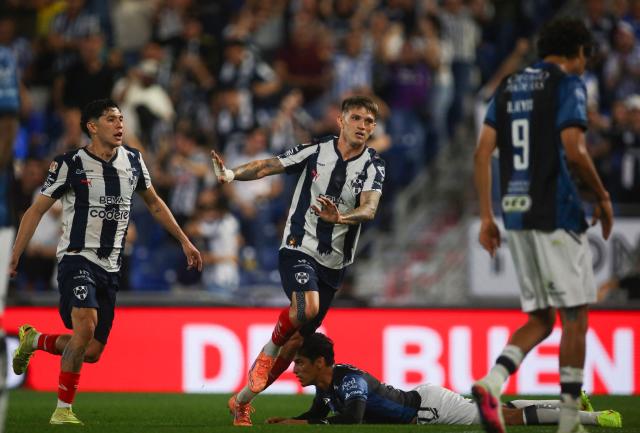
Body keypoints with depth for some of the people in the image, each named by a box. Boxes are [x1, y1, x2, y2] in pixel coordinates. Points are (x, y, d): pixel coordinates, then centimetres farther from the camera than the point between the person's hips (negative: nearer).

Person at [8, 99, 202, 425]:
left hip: (110, 267, 6)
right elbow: (36, 210, -2)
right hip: (77, 259, -6)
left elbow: (153, 203, 23)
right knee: (85, 326, -28)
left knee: (92, 352, 3)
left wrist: (185, 241, 22)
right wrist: (14, 259, -6)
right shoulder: (70, 164, -7)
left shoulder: (132, 161, 8)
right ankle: (63, 408, -19)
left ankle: (33, 340, 30)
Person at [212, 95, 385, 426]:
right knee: (307, 307, -32)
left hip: (334, 263, 3)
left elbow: (369, 209, -18)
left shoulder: (373, 166, -3)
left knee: (296, 340, 5)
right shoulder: (316, 151, -4)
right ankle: (270, 348, -2)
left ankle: (242, 401, 19)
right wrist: (232, 173, -21)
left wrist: (340, 217, -39)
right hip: (299, 247, -3)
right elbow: (268, 166, -2)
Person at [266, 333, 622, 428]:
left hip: (430, 407, -8)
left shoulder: (349, 380, -28)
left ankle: (592, 417, -1)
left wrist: (305, 425, -35)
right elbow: (318, 413, 20)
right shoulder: (324, 385, 1)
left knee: (508, 418, -5)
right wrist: (288, 421, 2)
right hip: (421, 401, 8)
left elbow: (352, 419, -44)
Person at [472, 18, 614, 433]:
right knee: (575, 317, 1)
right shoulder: (569, 84, -5)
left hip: (516, 213, 7)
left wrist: (486, 216, 11)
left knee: (540, 319, 12)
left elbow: (483, 153, 9)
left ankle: (491, 383, -13)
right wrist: (602, 197, -2)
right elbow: (573, 150, -16)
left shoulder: (509, 87, 14)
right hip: (557, 214, -7)